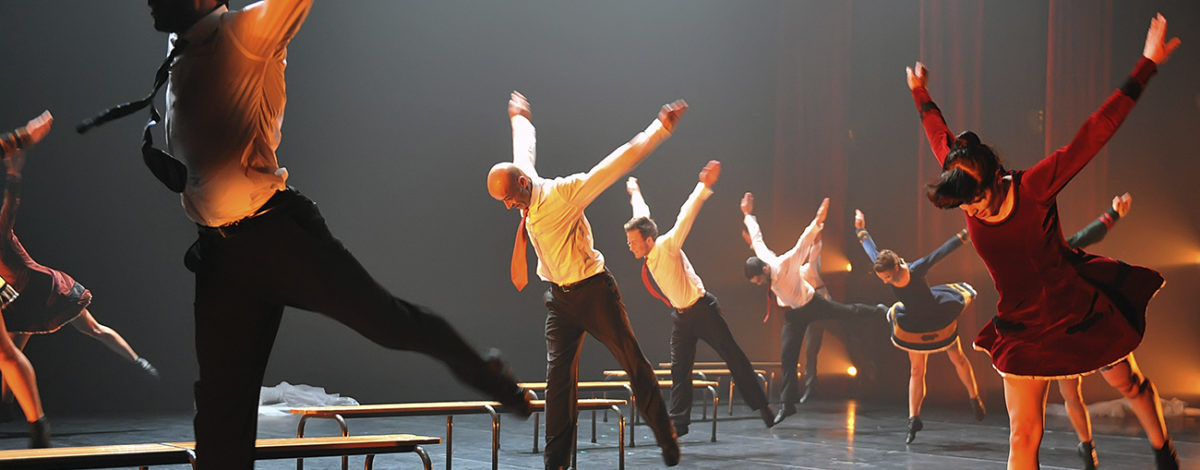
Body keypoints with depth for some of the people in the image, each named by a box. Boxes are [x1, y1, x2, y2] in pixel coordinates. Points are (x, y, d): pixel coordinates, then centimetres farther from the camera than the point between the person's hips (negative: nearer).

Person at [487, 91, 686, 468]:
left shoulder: (564, 193, -20)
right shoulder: (524, 196, 1)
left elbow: (618, 162, -22)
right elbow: (525, 147, 23)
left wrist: (661, 128, -26)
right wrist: (519, 118, 41)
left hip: (592, 292, -6)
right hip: (559, 298, 6)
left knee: (634, 364, 2)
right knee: (558, 377, -1)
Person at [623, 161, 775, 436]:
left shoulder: (667, 246, -22)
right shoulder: (649, 256, -2)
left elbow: (686, 217, -31)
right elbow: (643, 217, 14)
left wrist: (704, 187, -39)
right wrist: (635, 193, 28)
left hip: (702, 310, -7)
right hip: (680, 315, 7)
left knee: (733, 357, 0)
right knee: (679, 368, 4)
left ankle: (761, 406, 8)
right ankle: (679, 422, 9)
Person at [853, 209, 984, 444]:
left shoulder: (915, 269, -34)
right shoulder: (883, 268, -23)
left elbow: (942, 251, -30)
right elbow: (872, 250, -5)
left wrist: (966, 233, -34)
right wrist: (861, 230, 9)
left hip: (939, 317, -3)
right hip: (914, 324, 3)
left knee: (957, 358, 15)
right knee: (916, 370, 5)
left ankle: (974, 399, 36)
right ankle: (914, 419, 7)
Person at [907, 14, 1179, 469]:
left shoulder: (1035, 188, -24)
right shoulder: (964, 188, -12)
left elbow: (1094, 134, -24)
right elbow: (941, 140, 7)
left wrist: (1146, 65, -25)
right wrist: (921, 96, 20)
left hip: (1077, 311, -2)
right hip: (1022, 327, 2)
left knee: (1128, 384, 24)